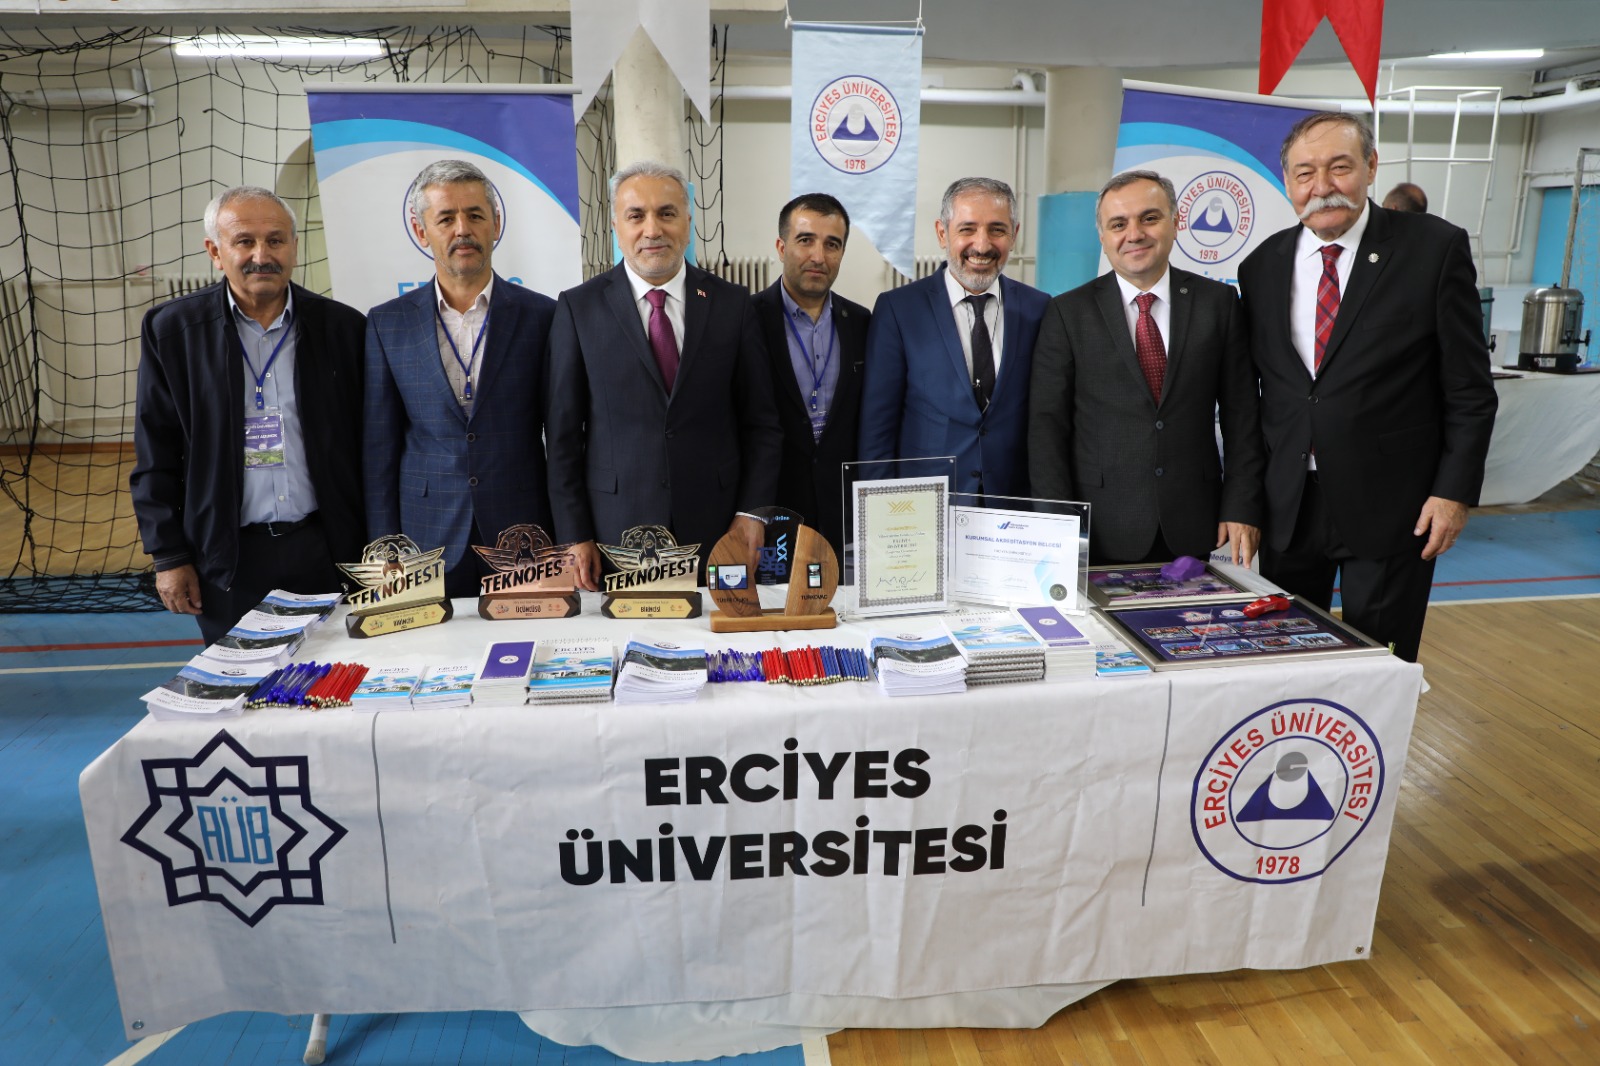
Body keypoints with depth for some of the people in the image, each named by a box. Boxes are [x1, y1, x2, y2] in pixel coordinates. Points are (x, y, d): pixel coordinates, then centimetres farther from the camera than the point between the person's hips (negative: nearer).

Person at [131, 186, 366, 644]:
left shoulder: (342, 327, 1)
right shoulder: (172, 329, 1)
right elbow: (156, 456, 3)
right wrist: (170, 557, 1)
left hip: (328, 551, 0)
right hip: (228, 561, 0)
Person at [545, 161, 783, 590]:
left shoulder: (731, 303, 5)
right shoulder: (578, 308, 2)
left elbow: (760, 423, 6)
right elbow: (563, 433, 2)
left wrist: (751, 513, -3)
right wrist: (574, 535, -3)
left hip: (717, 534, 1)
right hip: (614, 534, -1)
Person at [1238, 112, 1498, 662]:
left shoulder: (1436, 249, -5)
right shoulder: (1262, 266, 5)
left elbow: (1469, 388, -3)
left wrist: (1454, 491, -8)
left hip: (1390, 509, -3)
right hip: (1287, 509, 3)